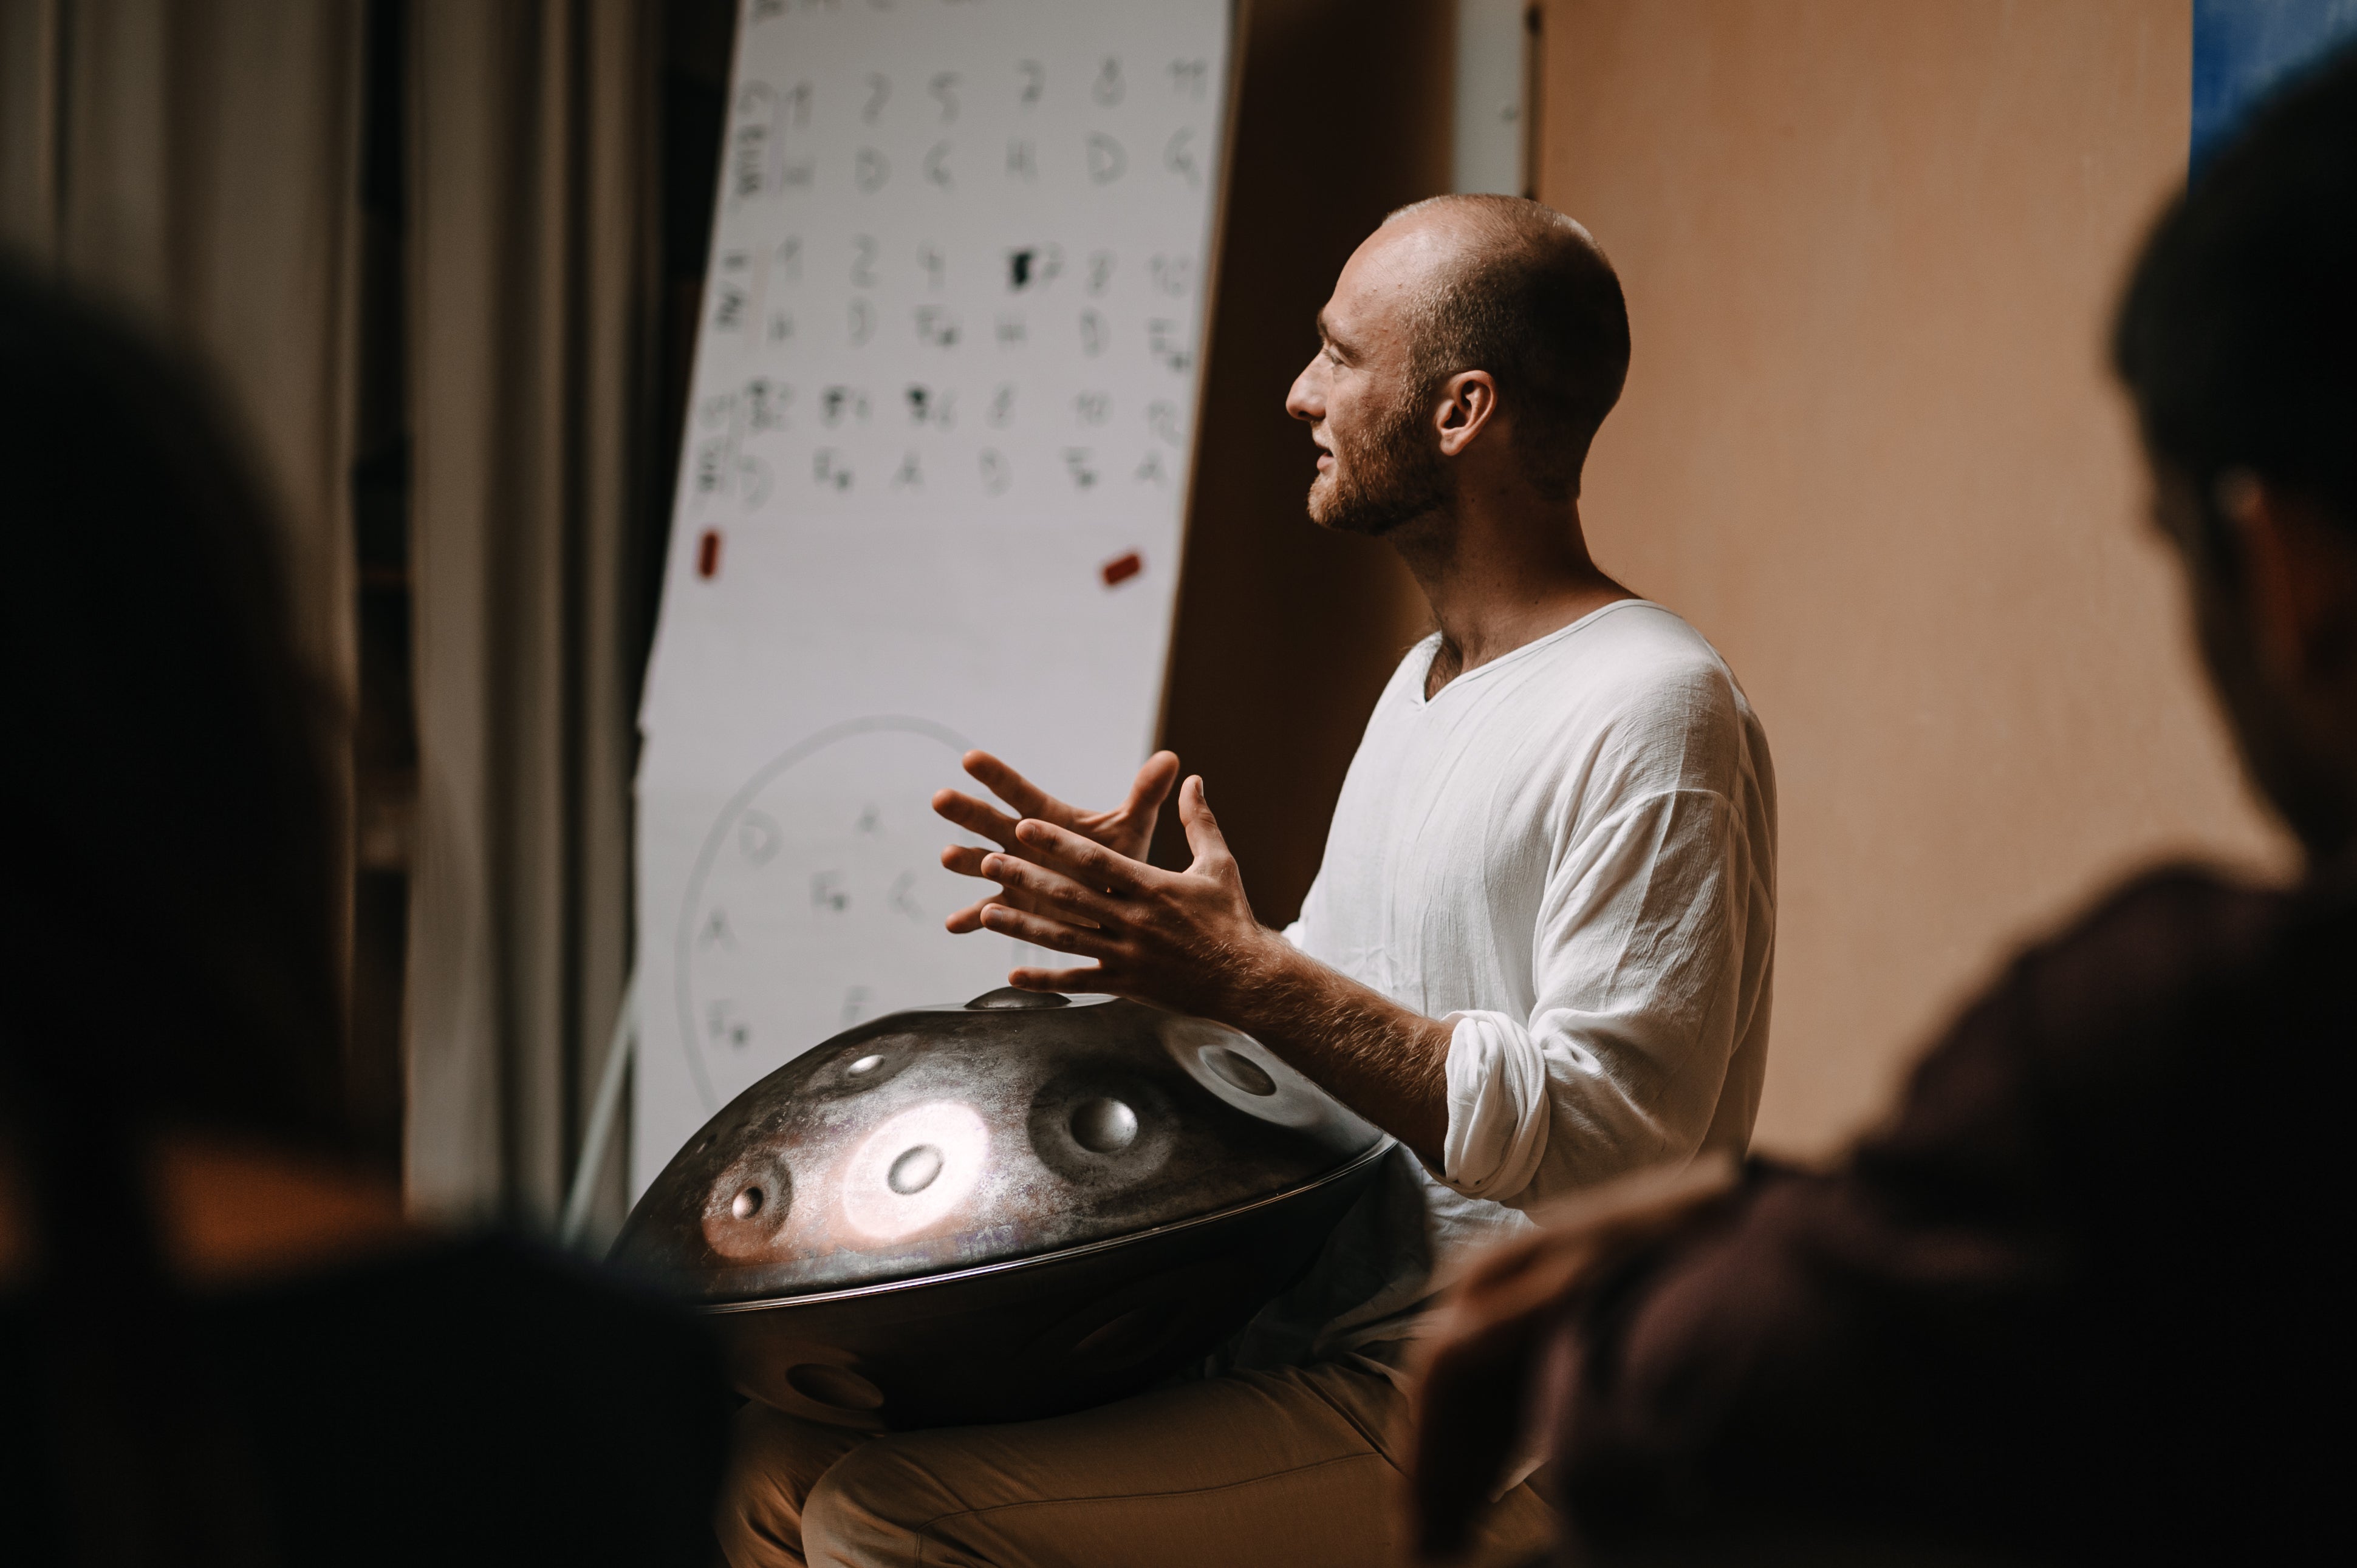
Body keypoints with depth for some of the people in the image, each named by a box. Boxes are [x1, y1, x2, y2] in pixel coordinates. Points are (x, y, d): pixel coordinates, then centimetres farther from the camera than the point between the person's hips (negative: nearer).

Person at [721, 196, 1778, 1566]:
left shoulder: (1651, 712, -16)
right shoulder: (1428, 681, 17)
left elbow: (1602, 1136, -23)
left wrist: (1242, 975, -24)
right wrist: (1153, 923, 5)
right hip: (1306, 1346, 9)